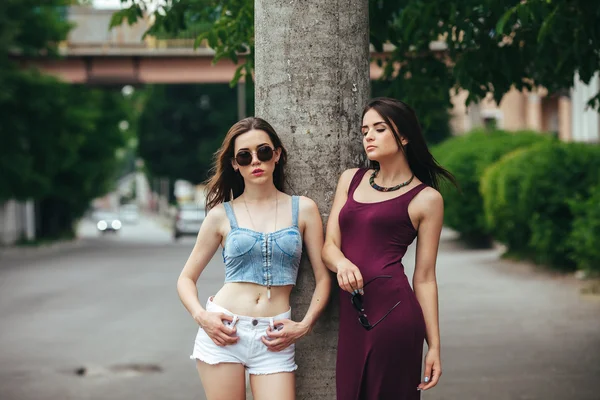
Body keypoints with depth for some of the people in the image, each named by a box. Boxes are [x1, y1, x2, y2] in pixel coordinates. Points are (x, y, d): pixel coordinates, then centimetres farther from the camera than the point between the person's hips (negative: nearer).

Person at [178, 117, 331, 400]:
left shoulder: (303, 209, 6)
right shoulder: (221, 215, 6)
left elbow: (323, 277, 7)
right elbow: (187, 278, 11)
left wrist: (304, 325, -6)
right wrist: (200, 316, -7)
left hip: (274, 339, 0)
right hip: (224, 331, 0)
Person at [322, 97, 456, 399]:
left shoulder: (426, 199, 1)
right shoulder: (351, 180, 15)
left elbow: (424, 277, 2)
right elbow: (329, 245, 8)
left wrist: (434, 345, 0)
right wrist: (342, 263, -16)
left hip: (392, 311, -5)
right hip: (350, 316, 5)